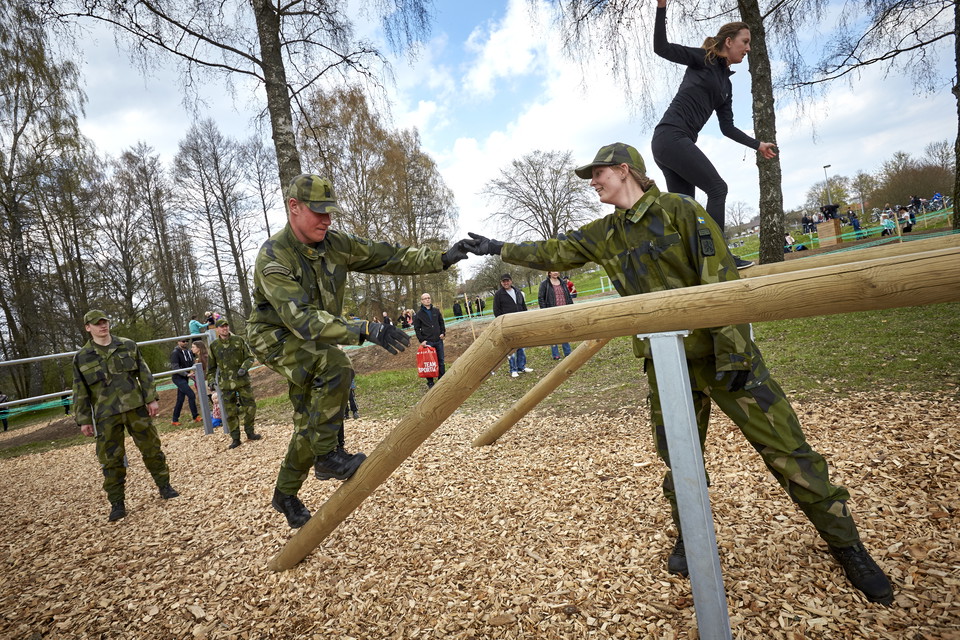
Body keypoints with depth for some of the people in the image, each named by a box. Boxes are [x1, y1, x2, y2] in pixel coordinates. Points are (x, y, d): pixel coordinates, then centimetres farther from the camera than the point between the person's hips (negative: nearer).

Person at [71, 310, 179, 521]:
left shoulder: (128, 346, 4)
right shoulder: (81, 357, 2)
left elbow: (144, 374, 5)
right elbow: (80, 392, 5)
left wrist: (152, 398, -1)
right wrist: (83, 420, 2)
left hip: (136, 408, 1)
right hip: (106, 416, 0)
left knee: (152, 449, 8)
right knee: (111, 460, 4)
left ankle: (164, 486, 24)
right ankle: (117, 503, 16)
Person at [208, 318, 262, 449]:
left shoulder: (239, 340, 0)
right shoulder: (214, 345, 3)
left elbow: (250, 357, 2)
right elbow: (212, 366, 13)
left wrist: (244, 368, -14)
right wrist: (212, 380, 6)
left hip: (243, 380, 0)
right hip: (226, 384, 0)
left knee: (250, 406, 2)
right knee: (231, 412, 3)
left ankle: (250, 432, 20)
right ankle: (235, 438, 13)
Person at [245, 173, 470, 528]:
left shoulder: (335, 243, -12)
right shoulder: (273, 258, -30)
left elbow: (386, 256, -9)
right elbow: (302, 319, -42)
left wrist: (441, 259, -17)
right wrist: (365, 330, -53)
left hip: (312, 339, 6)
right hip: (276, 338, -6)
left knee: (310, 423, 10)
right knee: (335, 366, -35)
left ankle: (286, 494, 32)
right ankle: (326, 457, -17)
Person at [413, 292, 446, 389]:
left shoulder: (436, 311, 7)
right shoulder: (418, 314, -1)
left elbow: (441, 322, 16)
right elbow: (416, 328, 1)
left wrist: (443, 332, 2)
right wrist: (421, 340, -7)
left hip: (438, 340, 3)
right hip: (427, 342, -3)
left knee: (441, 361, 9)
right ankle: (430, 383, 10)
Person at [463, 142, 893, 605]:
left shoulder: (679, 211, -8)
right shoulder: (603, 234, 8)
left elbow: (722, 279, -13)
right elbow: (552, 254, 16)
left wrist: (732, 354, -18)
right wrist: (497, 248, 17)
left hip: (719, 351, -4)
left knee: (788, 452, 1)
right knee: (679, 461, 12)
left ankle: (849, 552, 21)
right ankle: (691, 540, 35)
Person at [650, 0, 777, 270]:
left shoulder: (726, 85, 25)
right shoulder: (703, 59, 5)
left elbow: (728, 128, 26)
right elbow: (661, 47, -5)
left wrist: (758, 145, 29)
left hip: (675, 143, 9)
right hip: (671, 136, -9)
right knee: (717, 188, -10)